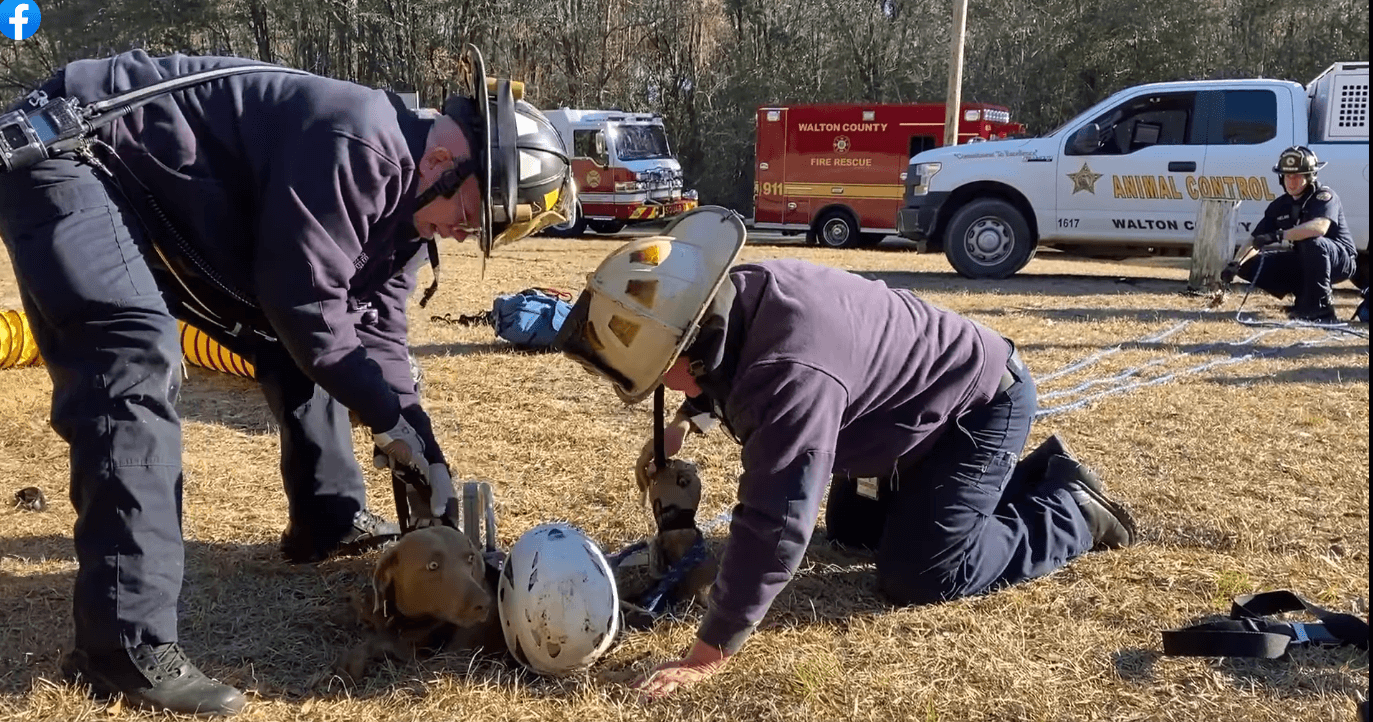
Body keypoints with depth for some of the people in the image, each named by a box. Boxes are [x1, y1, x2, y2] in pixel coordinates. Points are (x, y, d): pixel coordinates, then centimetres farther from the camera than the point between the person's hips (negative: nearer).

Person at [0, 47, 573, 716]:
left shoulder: (402, 192, 3)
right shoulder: (359, 144, -29)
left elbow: (373, 324, 7)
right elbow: (305, 300, -27)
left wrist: (420, 442, -1)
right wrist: (391, 417, -17)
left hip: (163, 198, 10)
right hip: (72, 154, -10)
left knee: (292, 341, 11)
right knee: (137, 363, -26)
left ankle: (330, 520, 26)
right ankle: (129, 645, -27)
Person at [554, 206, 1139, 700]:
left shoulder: (791, 375, -43)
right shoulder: (740, 296, -14)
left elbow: (774, 525, -43)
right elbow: (723, 371, 13)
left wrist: (708, 653, -38)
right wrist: (685, 420, -3)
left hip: (982, 405, -9)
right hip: (928, 394, 9)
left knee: (918, 576, -11)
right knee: (850, 530, 20)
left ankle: (1071, 514, 11)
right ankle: (1038, 475, 28)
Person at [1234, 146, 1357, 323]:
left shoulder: (1324, 196, -17)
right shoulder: (1279, 206, 1)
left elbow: (1320, 227, -39)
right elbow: (1255, 240, 0)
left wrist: (1279, 235, -46)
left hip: (1340, 260, -6)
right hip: (1304, 264, 7)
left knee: (1312, 242, -39)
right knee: (1251, 266, -7)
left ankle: (1321, 308, -28)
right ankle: (1304, 297, 1)